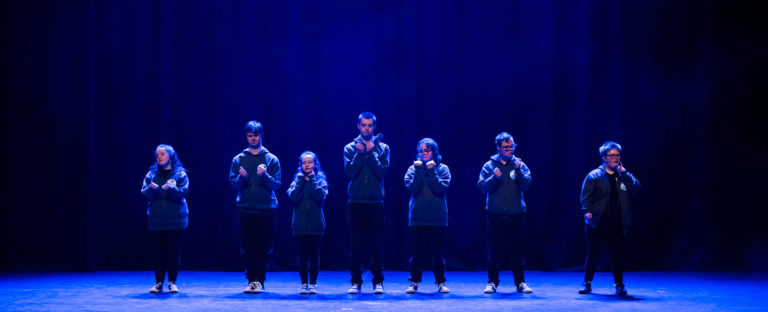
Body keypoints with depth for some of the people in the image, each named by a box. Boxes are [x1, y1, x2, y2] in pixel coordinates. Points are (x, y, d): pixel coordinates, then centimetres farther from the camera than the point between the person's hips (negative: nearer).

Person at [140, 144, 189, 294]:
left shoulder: (180, 174, 4)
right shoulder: (152, 173, 10)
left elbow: (183, 192, -8)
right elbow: (145, 194, 0)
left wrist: (171, 188, -27)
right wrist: (151, 188, -22)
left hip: (176, 219, -2)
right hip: (156, 219, 2)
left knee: (173, 251, -1)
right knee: (157, 251, 0)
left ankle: (172, 282, 8)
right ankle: (158, 282, 8)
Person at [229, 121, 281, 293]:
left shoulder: (271, 159, 6)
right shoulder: (238, 159, 10)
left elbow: (276, 184, -2)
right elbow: (233, 183, 2)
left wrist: (264, 175, -20)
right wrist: (241, 177, -18)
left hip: (266, 209, -1)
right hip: (246, 209, 1)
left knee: (264, 248, -2)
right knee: (248, 247, 1)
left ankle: (259, 280, 3)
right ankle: (252, 280, 6)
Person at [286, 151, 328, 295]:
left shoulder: (320, 179, 5)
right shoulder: (297, 179, 8)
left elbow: (321, 196, -13)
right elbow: (293, 196, -8)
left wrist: (312, 180, -10)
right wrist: (300, 180, -10)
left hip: (316, 223, -1)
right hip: (300, 223, 1)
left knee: (314, 255, 0)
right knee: (302, 255, 2)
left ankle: (313, 283, 5)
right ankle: (304, 283, 7)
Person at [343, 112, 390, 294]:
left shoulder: (382, 148, 8)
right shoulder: (350, 148, 8)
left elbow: (383, 170, -6)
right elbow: (350, 171, -5)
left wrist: (371, 153, -11)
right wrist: (360, 153, -13)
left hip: (375, 202, 0)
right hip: (355, 203, 0)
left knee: (376, 243, 0)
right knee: (356, 244, 0)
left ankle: (378, 281, 7)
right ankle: (356, 281, 7)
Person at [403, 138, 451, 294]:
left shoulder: (442, 169, 5)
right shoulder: (413, 168, 7)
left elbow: (441, 187, -10)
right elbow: (412, 187, -8)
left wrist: (431, 171, -14)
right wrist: (419, 170, -13)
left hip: (437, 217, -1)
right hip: (417, 217, 1)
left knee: (438, 251, 2)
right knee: (417, 251, 2)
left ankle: (441, 282, 9)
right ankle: (414, 281, 10)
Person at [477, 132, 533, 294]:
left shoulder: (520, 165, 8)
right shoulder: (489, 166, 6)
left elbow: (527, 185, -3)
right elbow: (482, 186, -5)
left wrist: (518, 171, -17)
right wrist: (494, 177, -22)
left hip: (517, 216, 1)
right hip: (495, 216, -1)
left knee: (517, 250, 4)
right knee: (495, 250, 1)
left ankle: (520, 282, 12)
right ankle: (492, 282, 9)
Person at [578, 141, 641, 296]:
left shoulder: (624, 176, 12)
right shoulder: (594, 176, 3)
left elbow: (636, 189, -4)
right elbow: (585, 196, -1)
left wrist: (624, 172, -7)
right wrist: (587, 211, -16)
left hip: (617, 224, 2)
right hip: (597, 223, -2)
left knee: (618, 255, 3)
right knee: (593, 254, 3)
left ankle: (619, 285, 15)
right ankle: (587, 283, 16)